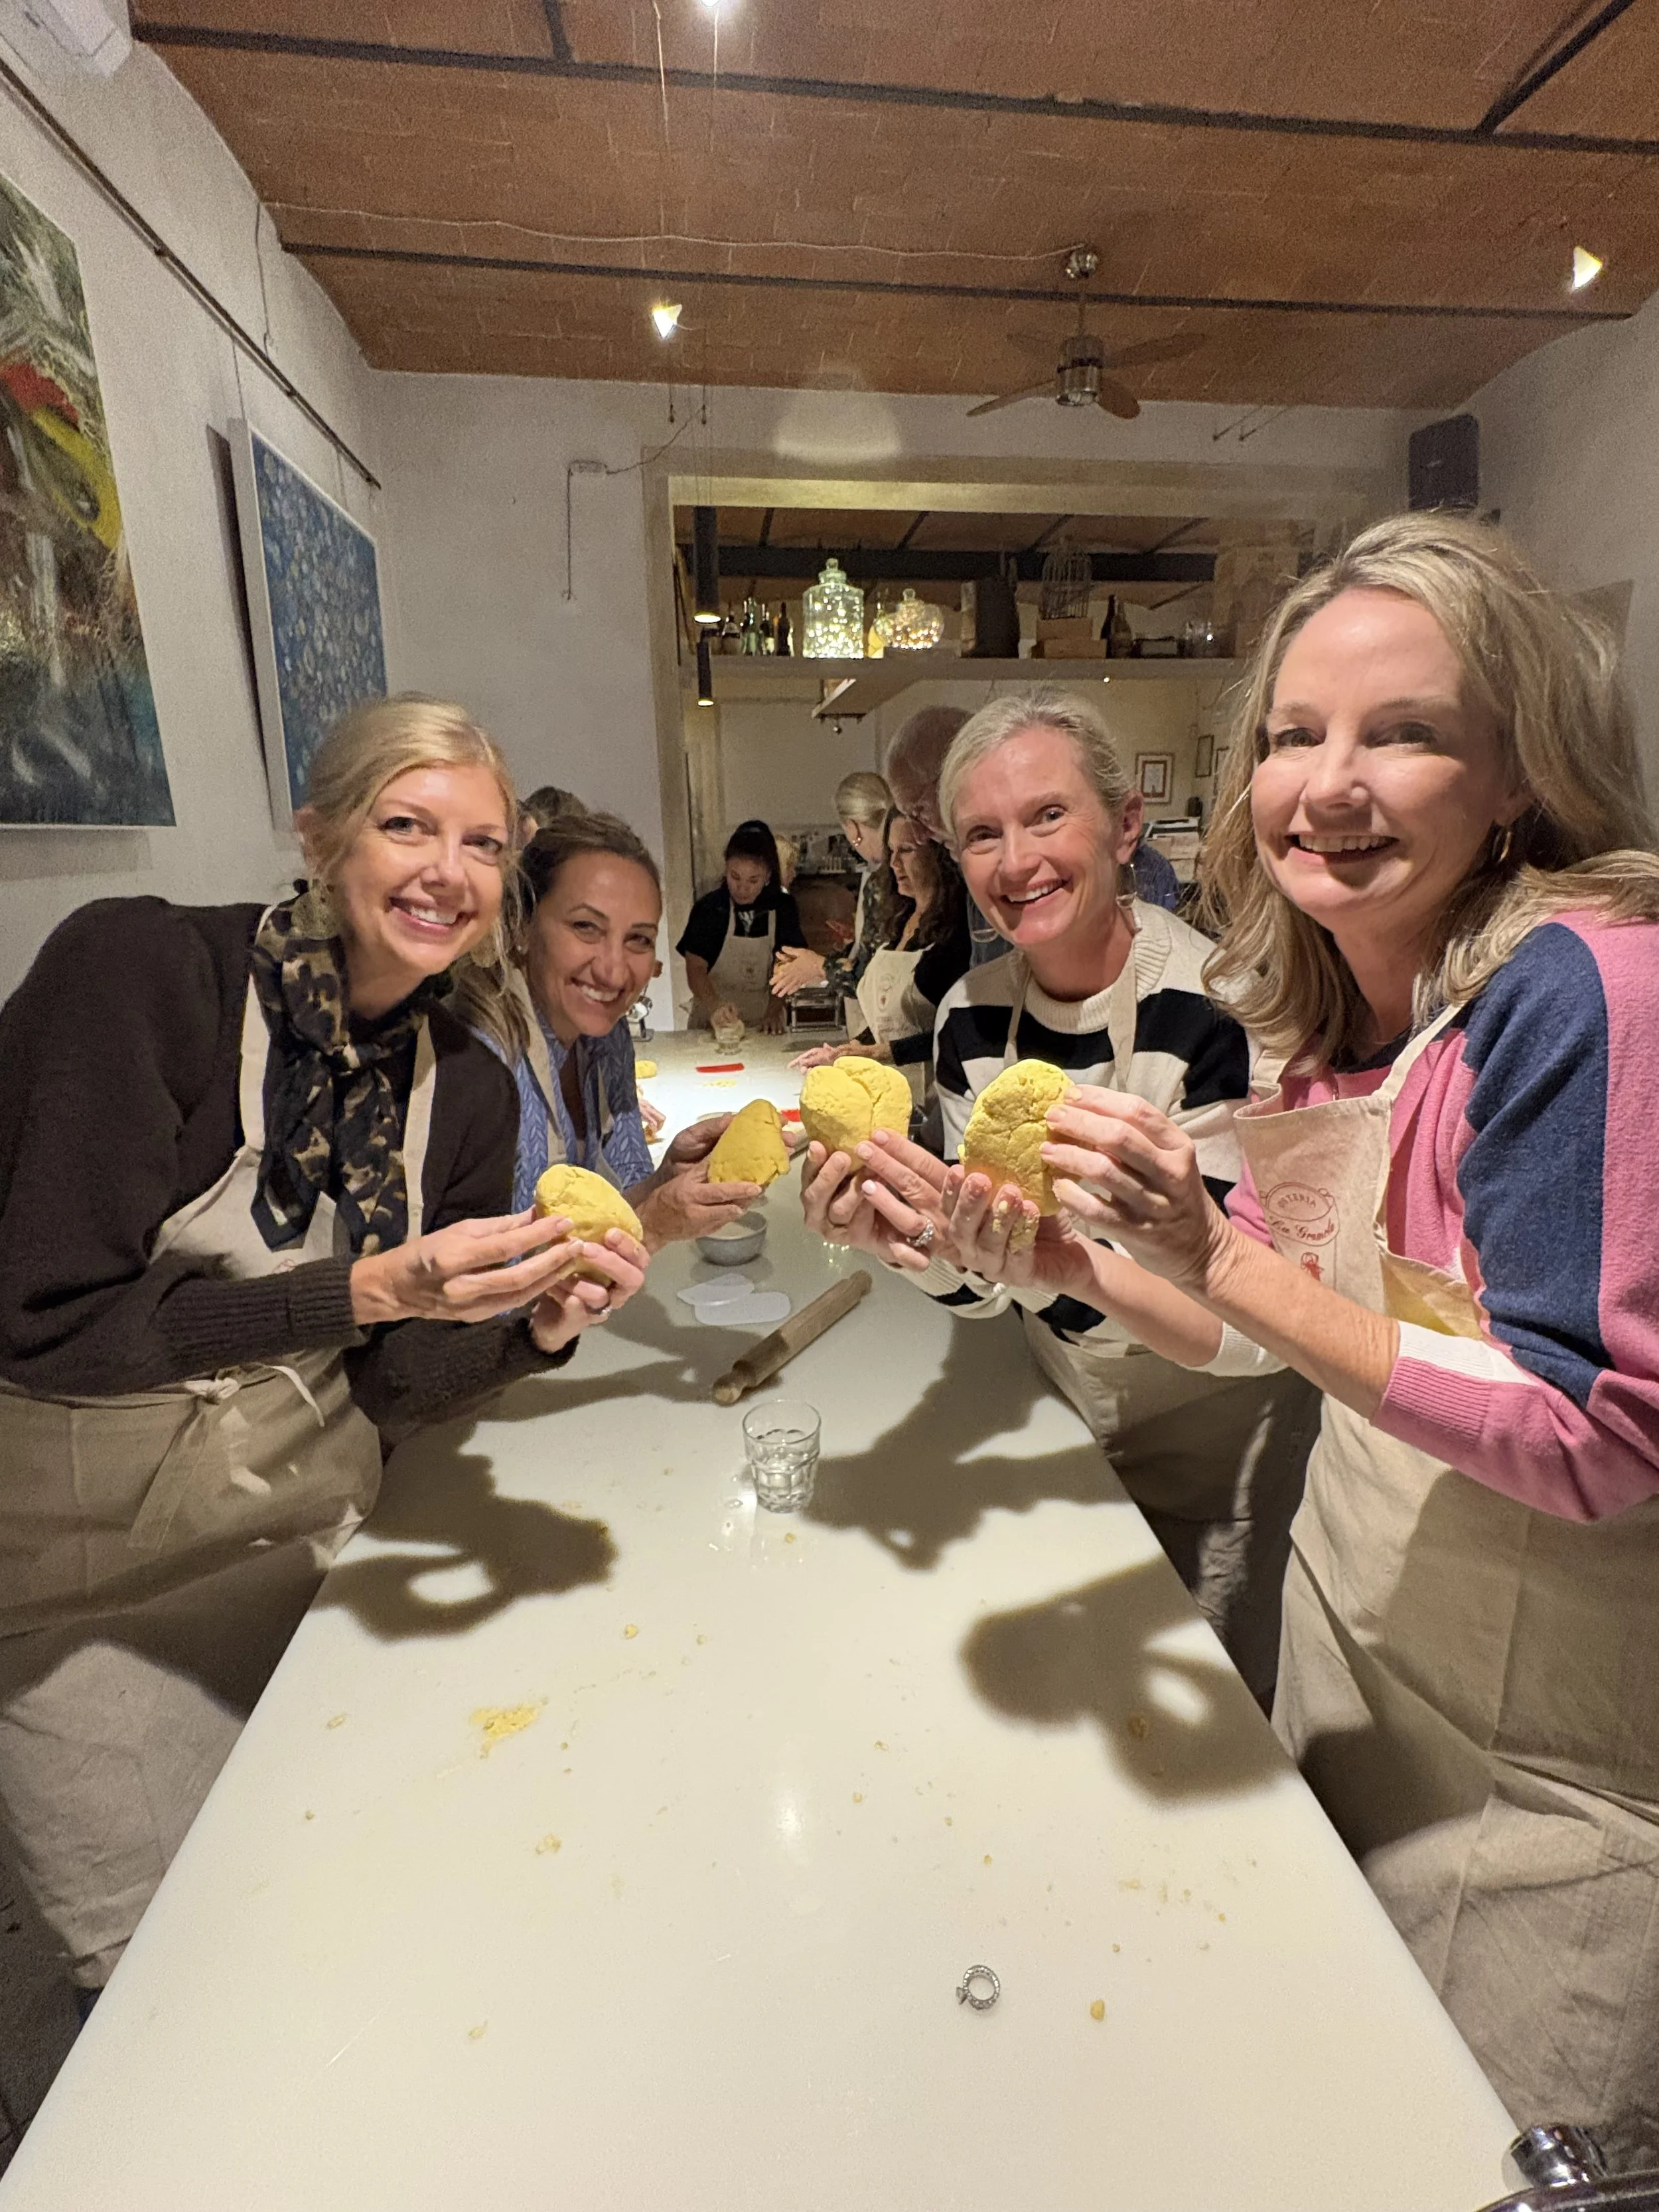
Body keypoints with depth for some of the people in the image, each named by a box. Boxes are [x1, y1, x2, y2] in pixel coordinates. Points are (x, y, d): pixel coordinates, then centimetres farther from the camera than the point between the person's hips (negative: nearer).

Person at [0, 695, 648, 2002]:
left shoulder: (470, 1092, -6)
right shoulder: (142, 966, -20)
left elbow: (394, 1387, -3)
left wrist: (541, 1325, -22)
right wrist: (372, 1286, -33)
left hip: (308, 1541, 4)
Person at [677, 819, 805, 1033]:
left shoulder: (783, 907, -2)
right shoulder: (708, 908, -9)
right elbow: (695, 969, -13)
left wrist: (774, 1012, -11)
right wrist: (715, 1007, -31)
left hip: (762, 1022, 1)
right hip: (712, 1020, -1)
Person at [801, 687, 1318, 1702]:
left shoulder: (1215, 1001, -25)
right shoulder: (974, 1011, -10)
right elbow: (983, 1288, -10)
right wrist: (907, 1234, -30)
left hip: (1221, 1437, -4)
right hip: (1066, 1422, 5)